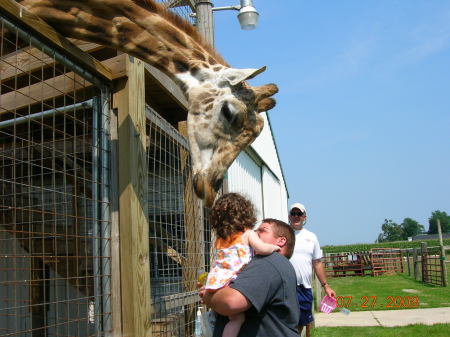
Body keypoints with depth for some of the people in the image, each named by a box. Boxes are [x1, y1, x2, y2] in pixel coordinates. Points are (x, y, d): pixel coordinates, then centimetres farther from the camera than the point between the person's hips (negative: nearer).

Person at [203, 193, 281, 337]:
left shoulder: (219, 238, 22)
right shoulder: (248, 233, 3)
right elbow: (262, 249, -10)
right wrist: (274, 247, 8)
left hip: (213, 280, 8)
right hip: (228, 282, -8)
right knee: (237, 317, -13)